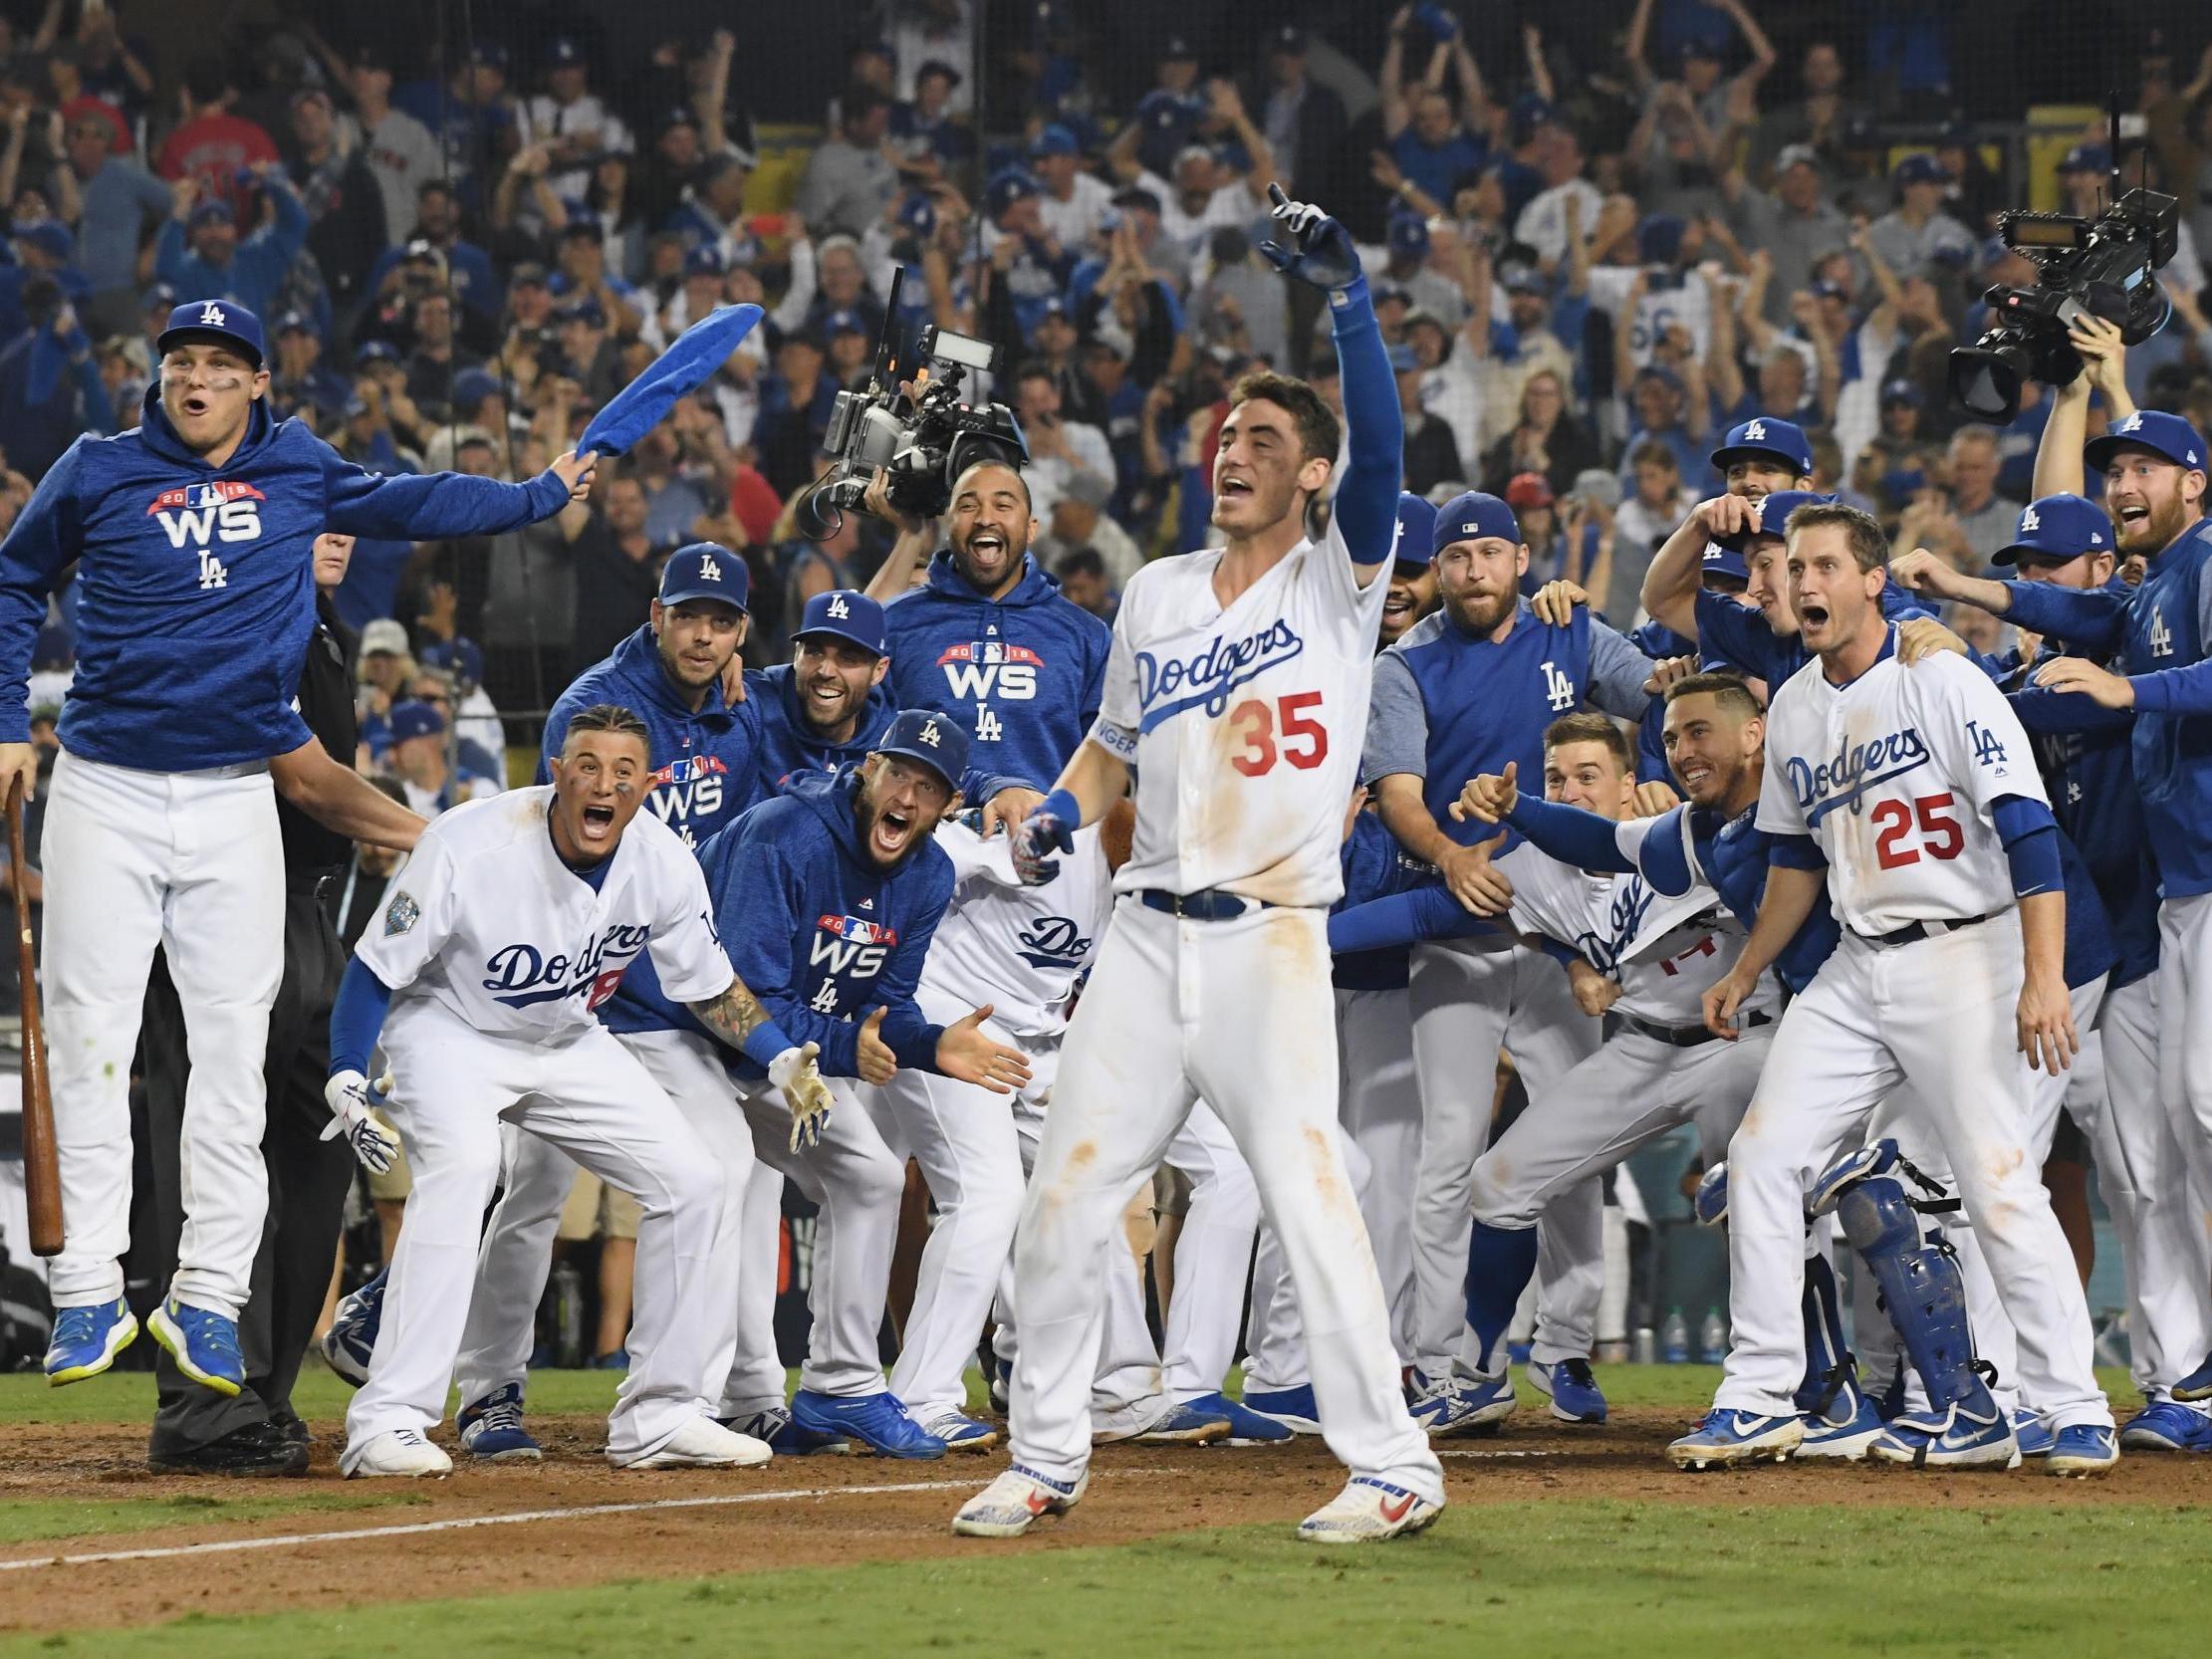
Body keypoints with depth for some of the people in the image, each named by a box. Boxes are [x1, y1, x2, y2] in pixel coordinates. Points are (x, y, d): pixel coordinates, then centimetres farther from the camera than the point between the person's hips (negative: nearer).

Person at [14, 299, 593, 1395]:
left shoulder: (299, 475, 7)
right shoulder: (97, 475, 2)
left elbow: (416, 505, 22)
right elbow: (15, 584, 14)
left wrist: (543, 493, 25)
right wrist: (8, 724, 8)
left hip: (236, 800, 2)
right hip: (106, 797, -2)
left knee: (235, 1049, -1)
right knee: (90, 1041, -5)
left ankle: (208, 1300, 3)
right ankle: (89, 1294, -2)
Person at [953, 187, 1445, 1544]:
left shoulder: (1339, 582, 0)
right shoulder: (1156, 595, 16)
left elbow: (1382, 446, -17)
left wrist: (1349, 299, -28)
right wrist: (1063, 811, 2)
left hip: (1270, 946, -5)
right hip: (1145, 938, 6)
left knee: (1313, 1203, -13)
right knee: (1064, 1205, 4)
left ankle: (1393, 1465, -7)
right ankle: (1047, 1459, 16)